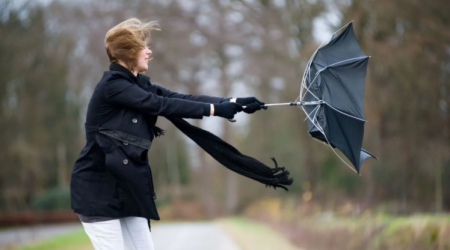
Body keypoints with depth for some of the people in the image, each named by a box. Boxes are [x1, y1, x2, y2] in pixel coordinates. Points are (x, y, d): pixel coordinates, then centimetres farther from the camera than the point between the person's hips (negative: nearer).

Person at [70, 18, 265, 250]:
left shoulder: (139, 84, 10)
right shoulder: (112, 85, -15)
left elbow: (181, 98, 1)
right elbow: (161, 105, -21)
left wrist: (233, 102, -9)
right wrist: (214, 109, -20)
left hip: (125, 186, 9)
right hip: (97, 188, -8)